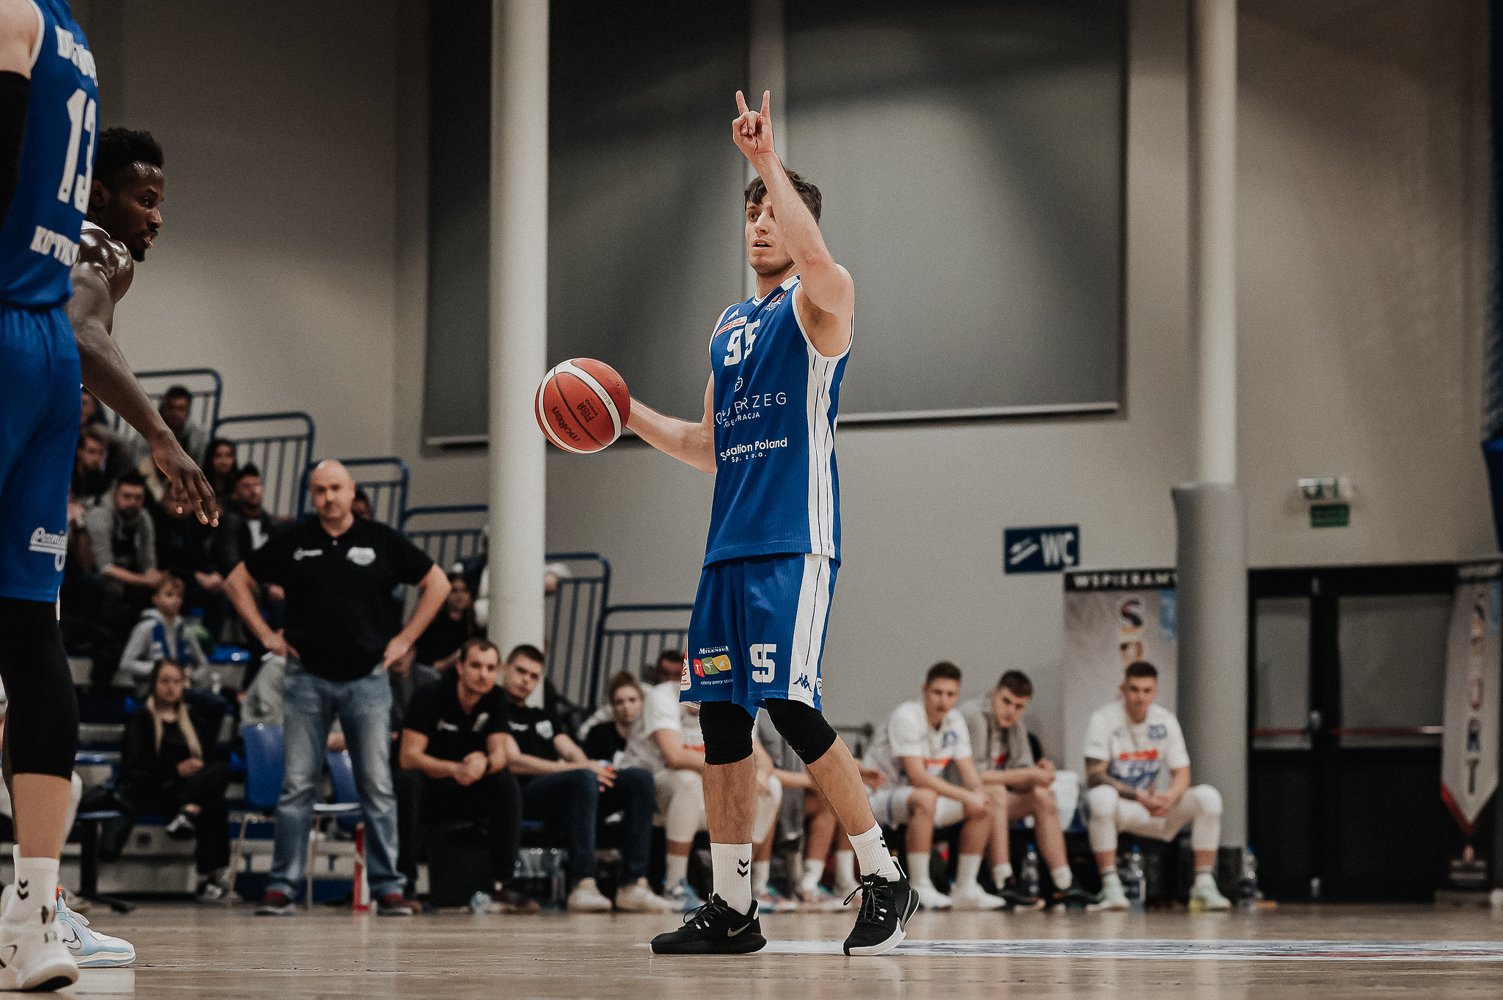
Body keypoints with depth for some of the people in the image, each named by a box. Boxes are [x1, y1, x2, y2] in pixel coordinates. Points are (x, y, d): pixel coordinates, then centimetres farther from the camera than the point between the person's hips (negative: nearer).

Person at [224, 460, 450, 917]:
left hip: (368, 678, 0)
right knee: (297, 786, -1)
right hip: (307, 678, 0)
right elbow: (236, 581, 14)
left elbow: (437, 583, 11)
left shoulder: (382, 541, 4)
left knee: (377, 788, -2)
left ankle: (388, 888, 2)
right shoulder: (292, 542, 5)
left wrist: (404, 639, 5)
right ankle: (281, 886, 4)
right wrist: (265, 634, 6)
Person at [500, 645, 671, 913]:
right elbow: (514, 763, -6)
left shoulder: (542, 717, 34)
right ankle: (582, 885, -47)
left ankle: (633, 885, -26)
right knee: (584, 778, -38)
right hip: (526, 795, -8)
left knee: (640, 778, -13)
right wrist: (579, 769, -12)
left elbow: (572, 752, 20)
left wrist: (586, 766, -8)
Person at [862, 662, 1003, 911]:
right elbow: (917, 776, -29)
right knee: (925, 798, -38)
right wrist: (965, 795, -30)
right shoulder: (907, 717, -22)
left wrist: (977, 792, -18)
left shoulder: (955, 722, 4)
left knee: (980, 808, -4)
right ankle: (919, 887, -35)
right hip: (880, 795, -8)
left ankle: (965, 888, 0)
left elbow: (967, 769, 6)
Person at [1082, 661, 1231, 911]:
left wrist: (1168, 797, -23)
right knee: (1102, 796, -40)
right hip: (1115, 809, -4)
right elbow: (1094, 776, -20)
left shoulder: (1165, 721, 2)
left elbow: (1182, 774, 1)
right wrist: (1139, 797, -30)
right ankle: (1110, 888, -36)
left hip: (1151, 813, 4)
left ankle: (1204, 885, -16)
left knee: (1208, 797, -17)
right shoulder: (1103, 720, -11)